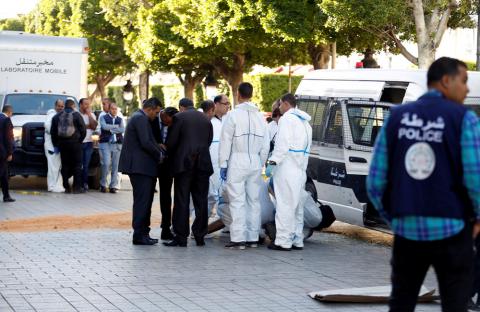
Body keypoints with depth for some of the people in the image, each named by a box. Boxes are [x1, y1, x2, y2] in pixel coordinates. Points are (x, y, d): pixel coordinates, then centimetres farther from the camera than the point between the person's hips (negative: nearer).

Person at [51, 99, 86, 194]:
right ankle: (77, 187, -3)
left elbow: (53, 131, 8)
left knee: (65, 165, 9)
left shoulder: (57, 116, 8)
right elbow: (83, 130, -6)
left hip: (62, 143, 4)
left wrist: (56, 143, 12)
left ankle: (66, 187, 7)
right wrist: (79, 140, 7)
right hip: (74, 143, -4)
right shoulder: (76, 115, -4)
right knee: (77, 165, 1)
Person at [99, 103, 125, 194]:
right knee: (106, 164, -13)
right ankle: (103, 184, 2)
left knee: (115, 166, 0)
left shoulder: (120, 119, 16)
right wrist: (116, 126, -4)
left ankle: (113, 186, 5)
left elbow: (122, 130, -2)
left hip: (117, 144, 3)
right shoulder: (104, 118, 8)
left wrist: (111, 129, -8)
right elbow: (104, 126, -12)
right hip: (106, 144, -3)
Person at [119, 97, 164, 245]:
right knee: (142, 200, -8)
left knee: (144, 200, 12)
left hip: (139, 166, 11)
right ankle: (139, 235, -7)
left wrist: (159, 150, 10)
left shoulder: (138, 117, 20)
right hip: (140, 166, -11)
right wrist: (159, 155, -7)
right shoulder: (140, 118, -13)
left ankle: (143, 233, 16)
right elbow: (145, 143, -20)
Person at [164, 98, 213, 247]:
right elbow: (209, 141, 11)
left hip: (184, 163, -4)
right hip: (203, 164, 4)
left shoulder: (179, 117, -2)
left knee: (181, 201, -2)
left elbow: (171, 141, -5)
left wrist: (170, 156, 12)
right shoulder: (205, 119, 12)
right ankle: (200, 236, 9)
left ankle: (181, 236, -3)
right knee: (201, 200, 7)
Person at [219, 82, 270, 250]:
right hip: (255, 162, 5)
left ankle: (238, 238, -8)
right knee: (254, 200, 9)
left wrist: (223, 164, -4)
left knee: (237, 201, -5)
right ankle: (253, 237, 12)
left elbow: (226, 141, -8)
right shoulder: (260, 117, 10)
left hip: (237, 162, -5)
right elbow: (265, 145, 12)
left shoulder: (234, 115, -8)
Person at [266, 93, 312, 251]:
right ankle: (297, 240, 15)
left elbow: (282, 144, -17)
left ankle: (283, 241, -10)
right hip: (300, 170, 9)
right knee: (296, 205, 12)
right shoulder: (304, 122, 21)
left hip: (287, 168, -9)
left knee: (284, 205, -8)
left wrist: (272, 162, -18)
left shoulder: (287, 119, -8)